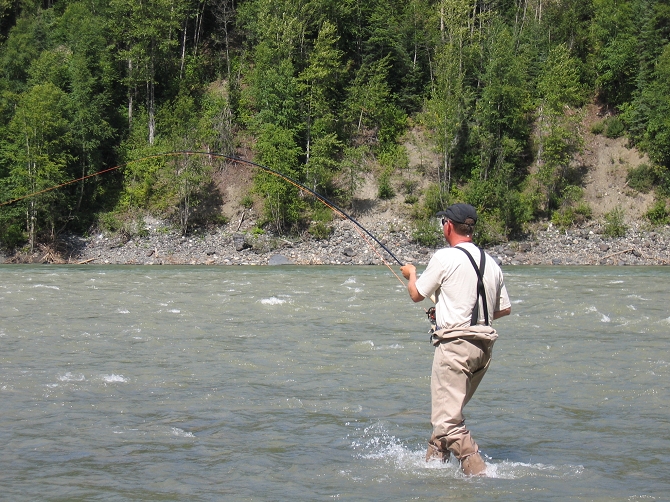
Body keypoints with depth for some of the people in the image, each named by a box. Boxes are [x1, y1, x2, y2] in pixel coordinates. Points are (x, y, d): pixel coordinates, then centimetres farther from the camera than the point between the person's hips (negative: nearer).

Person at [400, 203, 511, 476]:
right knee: (449, 410, 20)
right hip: (484, 345, 8)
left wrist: (411, 273, 23)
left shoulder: (445, 258, -8)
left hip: (455, 343, -8)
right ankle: (432, 461, 26)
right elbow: (505, 309, 18)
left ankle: (477, 471, -19)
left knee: (447, 419, -9)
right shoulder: (490, 262, 11)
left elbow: (416, 294, 2)